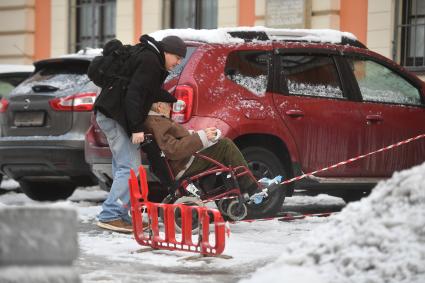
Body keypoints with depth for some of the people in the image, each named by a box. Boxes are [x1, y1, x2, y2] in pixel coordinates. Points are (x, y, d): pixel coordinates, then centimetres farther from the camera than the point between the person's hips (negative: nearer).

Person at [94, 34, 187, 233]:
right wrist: (137, 127, -24)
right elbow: (134, 94, -22)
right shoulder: (150, 62, -14)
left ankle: (120, 216, 14)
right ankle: (110, 215, -16)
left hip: (110, 114, 11)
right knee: (130, 167, -14)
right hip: (115, 115, -11)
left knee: (123, 166, 12)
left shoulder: (149, 59, 19)